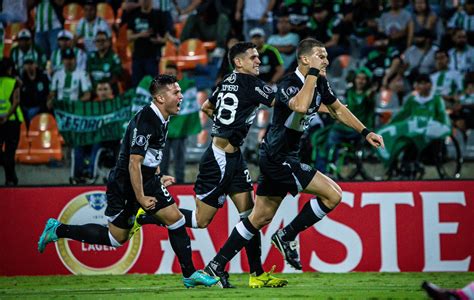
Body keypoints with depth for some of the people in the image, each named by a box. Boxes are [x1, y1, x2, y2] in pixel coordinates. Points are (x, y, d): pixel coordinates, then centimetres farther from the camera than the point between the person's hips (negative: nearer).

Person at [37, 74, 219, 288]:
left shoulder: (161, 118, 5)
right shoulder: (145, 121, -25)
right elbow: (134, 163, -26)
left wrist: (158, 178, 18)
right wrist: (141, 198, -23)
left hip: (147, 180, 8)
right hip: (125, 184, -8)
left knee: (175, 218, -3)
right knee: (116, 237, 3)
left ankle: (190, 275, 2)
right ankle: (58, 230, 16)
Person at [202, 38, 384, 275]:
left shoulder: (320, 83, 6)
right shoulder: (289, 84, -21)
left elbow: (338, 109, 23)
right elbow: (300, 106, -43)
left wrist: (365, 132, 20)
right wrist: (313, 74, -32)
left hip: (277, 158, 10)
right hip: (278, 158, -10)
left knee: (260, 218, 14)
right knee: (333, 194, -12)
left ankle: (216, 265, 18)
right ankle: (286, 237, 0)